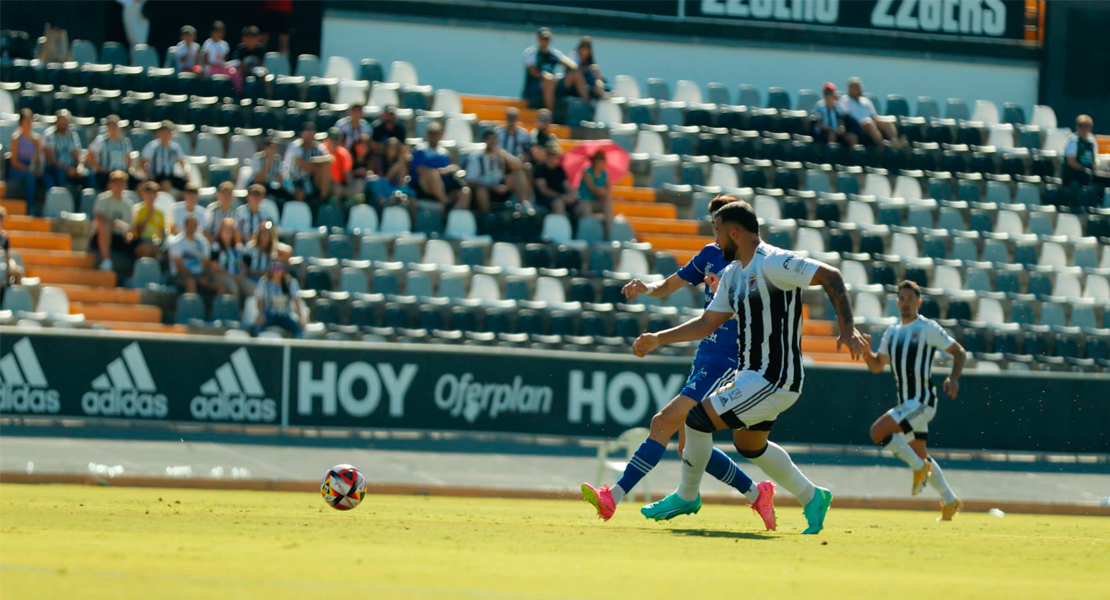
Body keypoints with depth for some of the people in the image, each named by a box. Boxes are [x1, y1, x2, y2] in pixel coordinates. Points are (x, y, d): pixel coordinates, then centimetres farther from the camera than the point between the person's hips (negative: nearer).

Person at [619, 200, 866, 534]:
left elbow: (829, 276, -20)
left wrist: (847, 328, -28)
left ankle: (686, 497, 8)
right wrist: (658, 340, 14)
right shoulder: (733, 274, 13)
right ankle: (811, 497, 33)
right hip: (751, 375, 10)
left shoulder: (772, 263, -16)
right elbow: (707, 323, 20)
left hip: (775, 379, -10)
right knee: (748, 444, 24)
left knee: (699, 419, -11)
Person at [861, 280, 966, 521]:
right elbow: (877, 366, 19)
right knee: (920, 454, 14)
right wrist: (867, 352, -3)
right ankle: (950, 501, 26)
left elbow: (959, 352, -3)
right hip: (907, 403, 8)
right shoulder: (892, 332, 15)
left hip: (922, 401, -8)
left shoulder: (928, 328, -6)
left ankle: (919, 467, -7)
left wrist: (954, 378, -20)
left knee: (878, 431, -22)